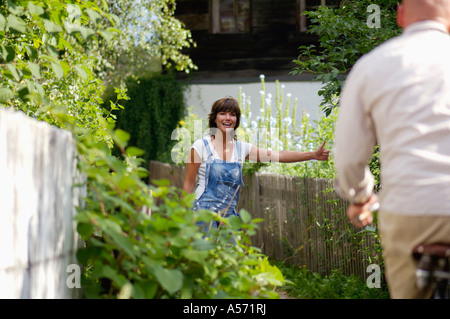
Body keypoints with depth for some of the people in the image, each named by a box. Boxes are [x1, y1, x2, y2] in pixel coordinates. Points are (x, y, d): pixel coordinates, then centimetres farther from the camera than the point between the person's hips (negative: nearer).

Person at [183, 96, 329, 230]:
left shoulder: (242, 148, 10)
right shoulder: (201, 146, -2)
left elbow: (279, 155, 6)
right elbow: (189, 183, 0)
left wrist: (312, 155, -2)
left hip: (229, 215, 5)